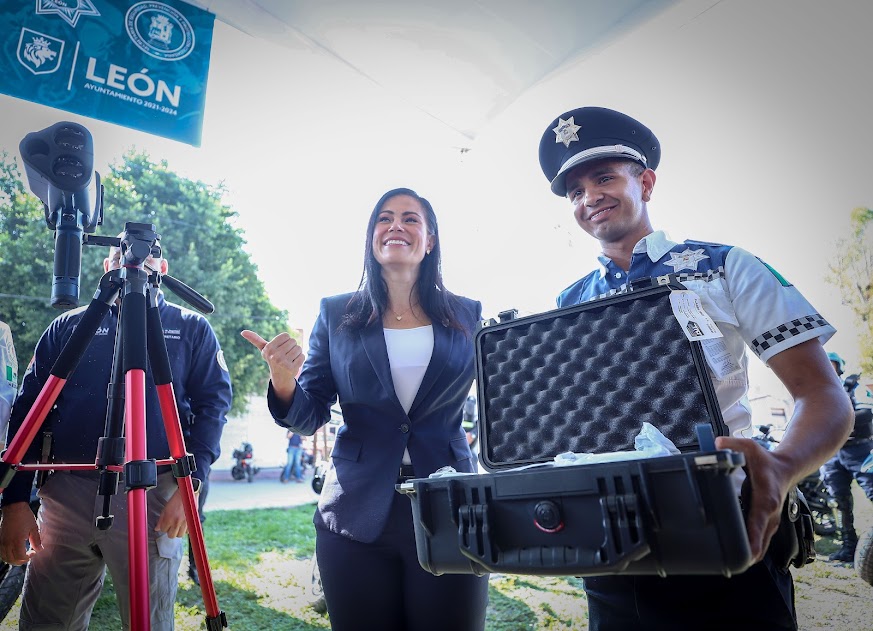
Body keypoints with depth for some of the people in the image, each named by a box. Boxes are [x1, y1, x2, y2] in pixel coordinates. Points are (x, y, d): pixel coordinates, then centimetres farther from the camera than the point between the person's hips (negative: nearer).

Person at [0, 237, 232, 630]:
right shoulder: (69, 326, 12)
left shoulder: (192, 329, 7)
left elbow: (213, 404, 0)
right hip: (65, 494, 2)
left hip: (153, 495, -2)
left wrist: (190, 483, -12)